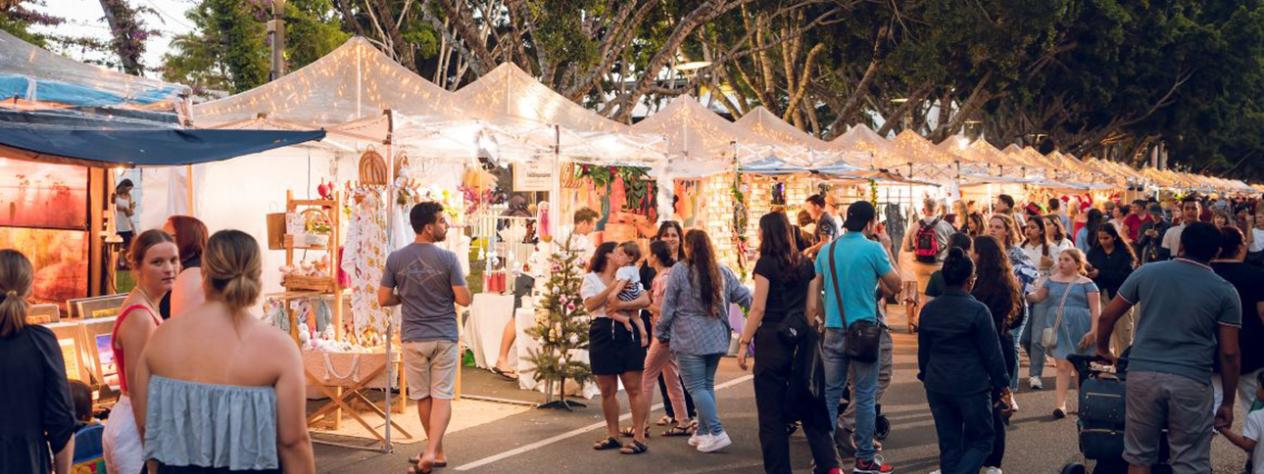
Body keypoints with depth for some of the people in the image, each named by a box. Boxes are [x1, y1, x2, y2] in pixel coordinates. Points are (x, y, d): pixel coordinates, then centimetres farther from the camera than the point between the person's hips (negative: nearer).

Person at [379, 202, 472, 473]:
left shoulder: (396, 259, -2)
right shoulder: (447, 258, -11)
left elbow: (384, 299, 1)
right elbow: (464, 299, -10)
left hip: (413, 338, 2)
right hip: (444, 337, -2)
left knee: (423, 397, 14)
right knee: (442, 396, 3)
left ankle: (438, 452, 25)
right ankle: (432, 451, -11)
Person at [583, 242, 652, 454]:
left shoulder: (629, 277, 14)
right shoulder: (591, 278, 8)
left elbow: (645, 300, -2)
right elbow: (590, 305, -10)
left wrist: (621, 305, -14)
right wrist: (614, 286, -13)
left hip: (628, 333, 0)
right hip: (603, 333, 0)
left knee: (634, 388, -5)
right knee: (607, 390, 6)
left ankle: (639, 438, -5)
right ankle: (613, 436, 18)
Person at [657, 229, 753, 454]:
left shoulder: (680, 270, -8)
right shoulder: (722, 271, 3)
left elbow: (668, 306, -4)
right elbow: (744, 297, 8)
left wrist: (661, 332, 9)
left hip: (689, 340, -5)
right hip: (716, 338, 5)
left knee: (696, 387, -1)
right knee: (707, 384, 17)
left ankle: (717, 433, -10)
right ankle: (703, 432, 21)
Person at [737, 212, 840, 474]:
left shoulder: (766, 263, -7)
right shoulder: (805, 263, 9)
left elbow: (759, 308, -10)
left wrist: (744, 343, -6)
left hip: (772, 339, -6)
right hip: (802, 339, 6)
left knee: (771, 412, 3)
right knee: (809, 406, 11)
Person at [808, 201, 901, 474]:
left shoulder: (827, 251, 6)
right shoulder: (873, 248, -8)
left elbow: (813, 295, 7)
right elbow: (895, 285, 0)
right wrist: (888, 251, 9)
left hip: (833, 331, 4)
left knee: (830, 393, 8)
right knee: (865, 396, 3)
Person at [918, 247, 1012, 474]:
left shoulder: (928, 310, 3)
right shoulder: (977, 311, -13)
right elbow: (992, 353, -8)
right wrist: (1002, 384, 3)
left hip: (937, 385, 5)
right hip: (972, 386, -5)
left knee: (949, 445, 13)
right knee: (980, 440, 7)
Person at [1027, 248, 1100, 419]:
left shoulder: (1086, 283, -1)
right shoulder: (1052, 280, 10)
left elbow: (1096, 309, -5)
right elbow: (1038, 296, 14)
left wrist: (1093, 331, -13)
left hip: (1079, 329, -2)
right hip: (1059, 328, 2)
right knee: (1062, 366, -3)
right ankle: (1060, 404, -8)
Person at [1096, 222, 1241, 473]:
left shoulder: (1147, 272, 5)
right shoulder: (1225, 291, 2)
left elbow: (1107, 316, 10)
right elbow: (1229, 353, 0)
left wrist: (1103, 350, 27)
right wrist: (1228, 402, 8)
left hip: (1143, 373, 1)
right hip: (1191, 381, -1)